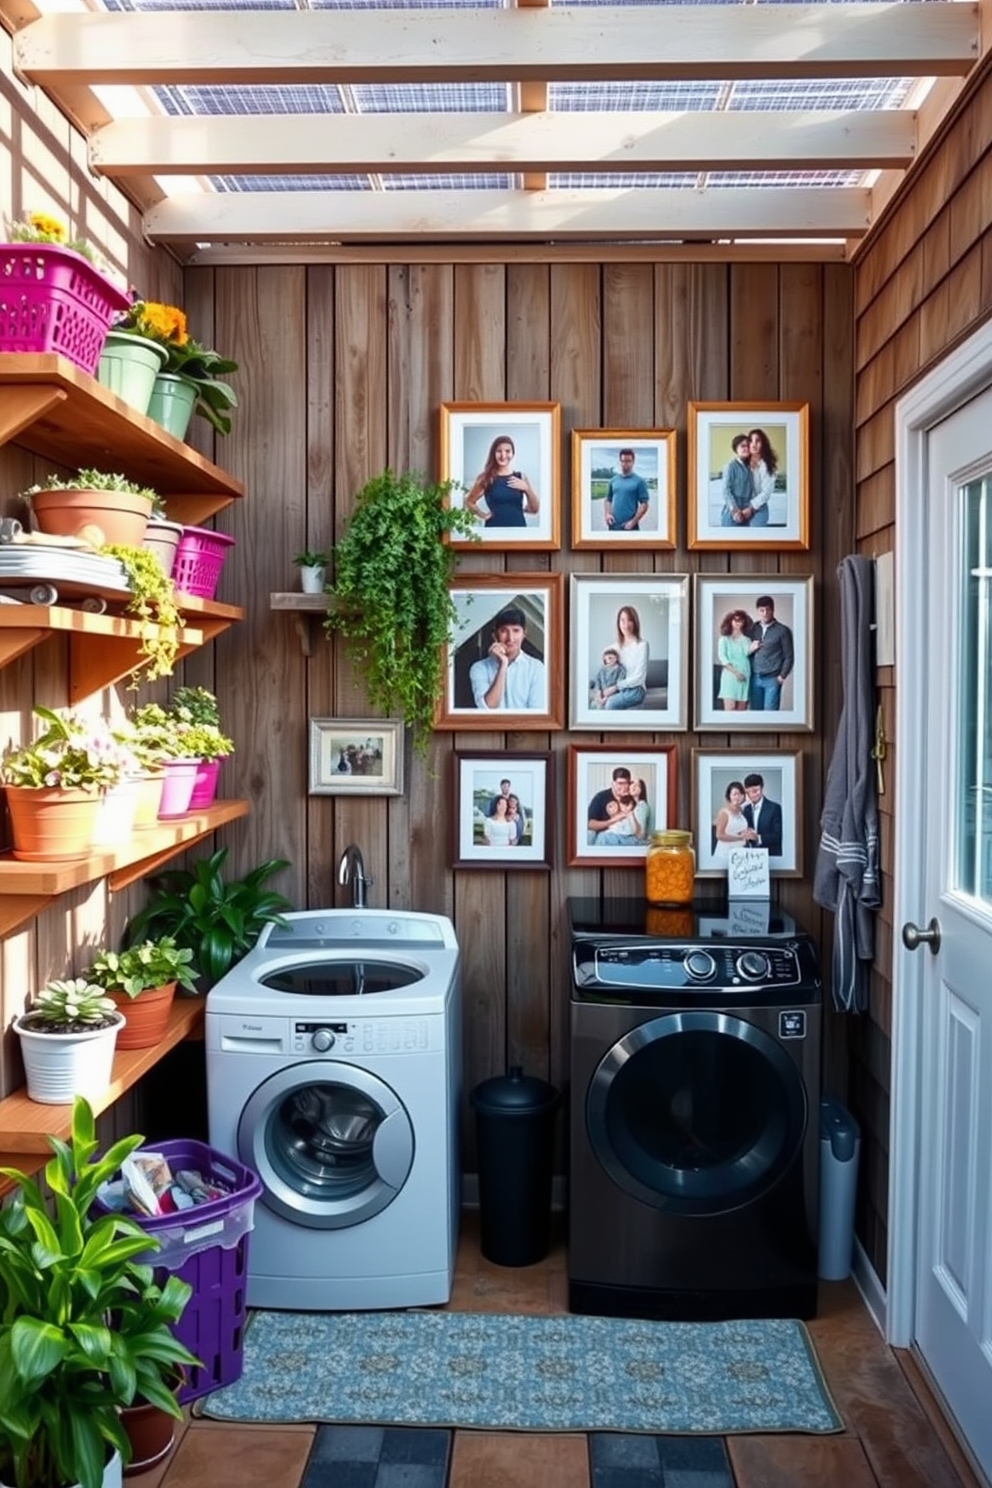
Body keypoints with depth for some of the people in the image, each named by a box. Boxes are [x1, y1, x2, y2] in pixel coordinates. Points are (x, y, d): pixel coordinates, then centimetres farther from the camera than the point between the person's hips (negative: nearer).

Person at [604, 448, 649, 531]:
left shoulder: (639, 481, -2)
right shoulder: (613, 480, 12)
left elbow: (644, 504, -6)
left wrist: (633, 521, -14)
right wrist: (607, 514, -3)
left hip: (630, 526, -5)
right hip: (614, 525, 5)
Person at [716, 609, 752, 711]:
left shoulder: (747, 639, 14)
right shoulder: (724, 639, 7)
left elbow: (748, 654, 2)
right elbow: (722, 657, -4)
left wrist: (752, 649, -20)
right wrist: (735, 672, -13)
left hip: (745, 677, 3)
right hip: (730, 676, -3)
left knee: (741, 710, 0)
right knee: (730, 709, -13)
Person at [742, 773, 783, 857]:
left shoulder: (774, 808, -5)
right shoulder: (746, 809, 10)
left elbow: (778, 836, -11)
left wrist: (758, 838, -24)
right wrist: (745, 835, -9)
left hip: (771, 856, -4)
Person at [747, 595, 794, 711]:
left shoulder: (783, 631, -2)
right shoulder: (753, 629, 9)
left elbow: (789, 657, -1)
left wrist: (782, 676, -7)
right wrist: (750, 649, -6)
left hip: (772, 679, -4)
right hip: (755, 678, 4)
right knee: (756, 713, 7)